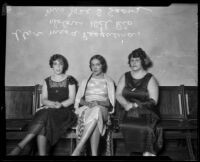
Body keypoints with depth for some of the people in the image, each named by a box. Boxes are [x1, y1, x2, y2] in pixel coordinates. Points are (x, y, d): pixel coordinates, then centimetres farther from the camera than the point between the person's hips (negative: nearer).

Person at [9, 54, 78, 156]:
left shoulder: (69, 80, 8)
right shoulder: (47, 81, 16)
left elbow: (72, 99, 1)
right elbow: (44, 100, 8)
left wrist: (60, 104, -18)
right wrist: (53, 103, -13)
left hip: (65, 111, -3)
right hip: (48, 110, 3)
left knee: (46, 114, -34)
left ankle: (19, 147, -37)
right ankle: (42, 154, -37)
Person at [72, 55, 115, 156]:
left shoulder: (108, 81, 18)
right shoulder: (85, 81, 23)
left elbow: (111, 102, 6)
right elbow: (78, 99, 12)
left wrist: (99, 103, -14)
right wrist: (87, 103, -10)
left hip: (103, 110, -1)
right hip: (86, 108, 1)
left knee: (97, 110, -40)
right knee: (95, 113, -38)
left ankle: (77, 150, -43)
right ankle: (94, 153, -43)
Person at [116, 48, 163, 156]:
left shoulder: (150, 79, 5)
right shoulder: (125, 77, 16)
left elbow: (153, 101, -2)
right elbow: (118, 94, 8)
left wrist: (136, 105, -14)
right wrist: (127, 104, -12)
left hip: (146, 111, -2)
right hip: (127, 110, 2)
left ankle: (147, 152, -17)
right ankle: (149, 152, -19)